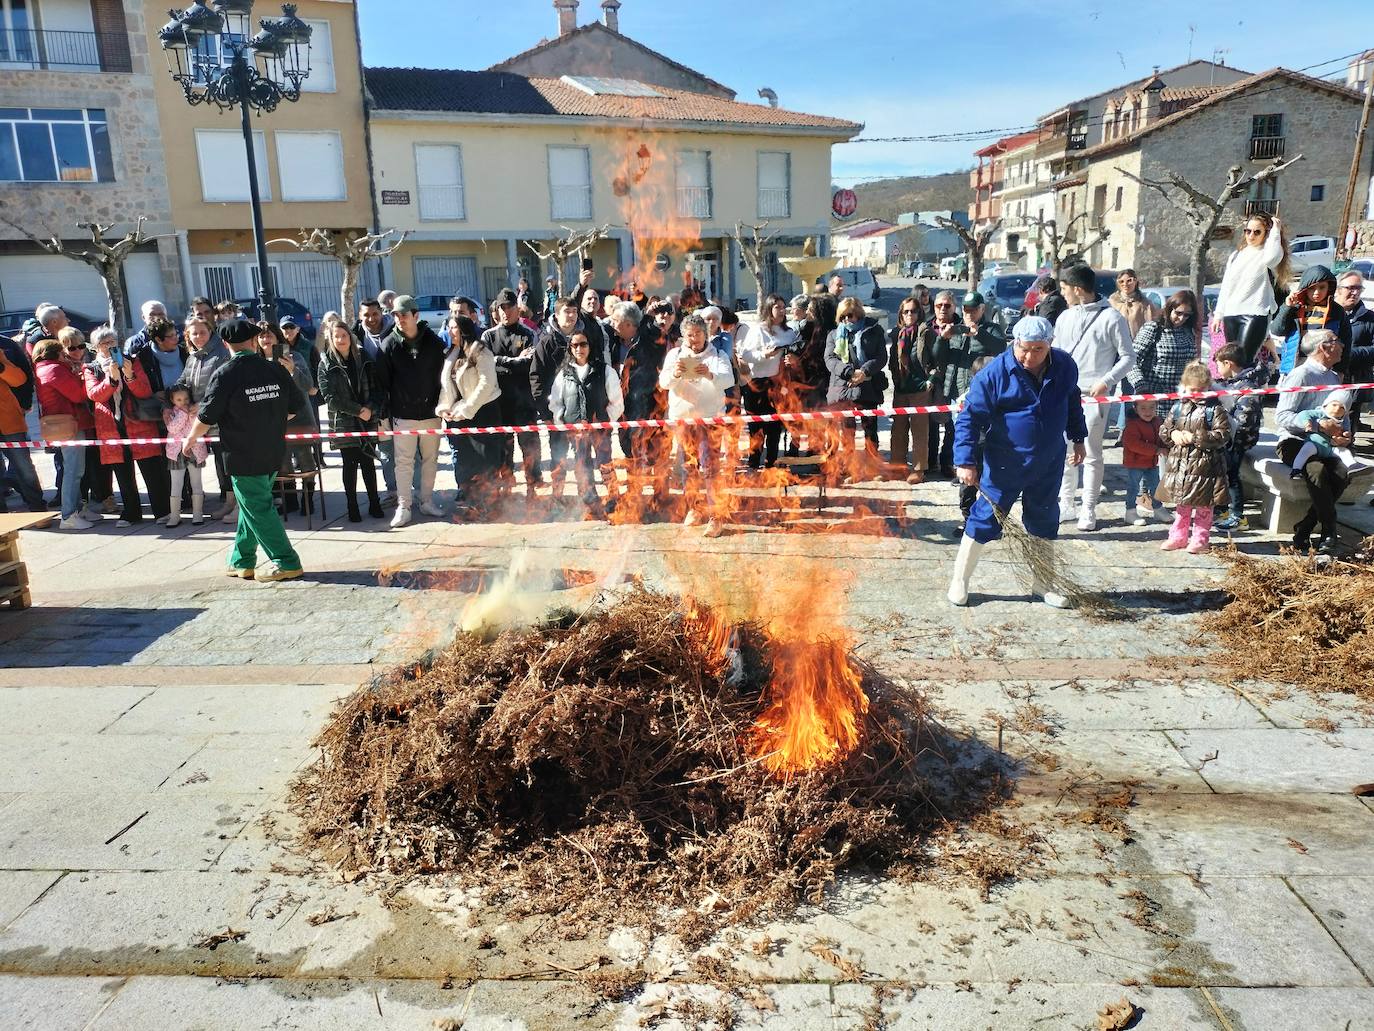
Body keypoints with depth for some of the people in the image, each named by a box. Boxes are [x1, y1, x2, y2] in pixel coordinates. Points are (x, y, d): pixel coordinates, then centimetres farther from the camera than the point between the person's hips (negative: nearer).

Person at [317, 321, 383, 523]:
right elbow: (330, 397, -8)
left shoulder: (363, 359, 7)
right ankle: (353, 508, 11)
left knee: (368, 462, 6)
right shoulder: (326, 364, -1)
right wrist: (358, 410, -14)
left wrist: (370, 408, -11)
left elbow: (375, 387, 7)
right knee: (350, 464, 2)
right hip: (343, 423, -2)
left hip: (367, 421, 2)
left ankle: (374, 504, 14)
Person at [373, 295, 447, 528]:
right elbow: (382, 381, 0)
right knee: (404, 461, -1)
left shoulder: (433, 342, 0)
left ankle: (427, 501, 22)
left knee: (430, 459, 10)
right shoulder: (389, 344, -2)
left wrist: (442, 404, 2)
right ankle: (403, 507, 4)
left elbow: (443, 374, 6)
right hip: (403, 414, -1)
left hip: (431, 412, 2)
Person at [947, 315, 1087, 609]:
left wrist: (1078, 438, 21)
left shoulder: (1065, 366, -3)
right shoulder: (994, 373, -18)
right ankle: (959, 580, 15)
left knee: (1045, 521, 14)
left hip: (1049, 463, 5)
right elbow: (969, 417, -17)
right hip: (1005, 464, -4)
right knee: (985, 518, 1)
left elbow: (1073, 402, 16)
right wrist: (966, 461, -23)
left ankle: (1043, 584, 30)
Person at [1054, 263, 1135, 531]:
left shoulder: (1111, 317, -5)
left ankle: (1088, 511, 8)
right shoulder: (1065, 317, 12)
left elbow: (1128, 357, -3)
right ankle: (1065, 505, 18)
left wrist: (1106, 381, -16)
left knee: (1091, 455, 1)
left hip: (1093, 396, -5)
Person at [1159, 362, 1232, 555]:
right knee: (1181, 504, 15)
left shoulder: (1215, 409, -8)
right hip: (1179, 463, 5)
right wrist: (1173, 434, -8)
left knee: (1203, 505, 6)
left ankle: (1200, 538, 17)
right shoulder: (1178, 407, 7)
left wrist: (1195, 437, -20)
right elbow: (1164, 429, 13)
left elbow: (1222, 435, -15)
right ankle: (1178, 536, 25)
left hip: (1204, 465, -5)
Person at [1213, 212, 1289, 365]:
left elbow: (1271, 258, -26)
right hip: (1231, 314, 6)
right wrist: (1218, 314, 18)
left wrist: (1275, 230, -12)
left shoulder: (1268, 252, 1)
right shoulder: (1236, 255, 20)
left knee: (1243, 361, -17)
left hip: (1255, 314, -6)